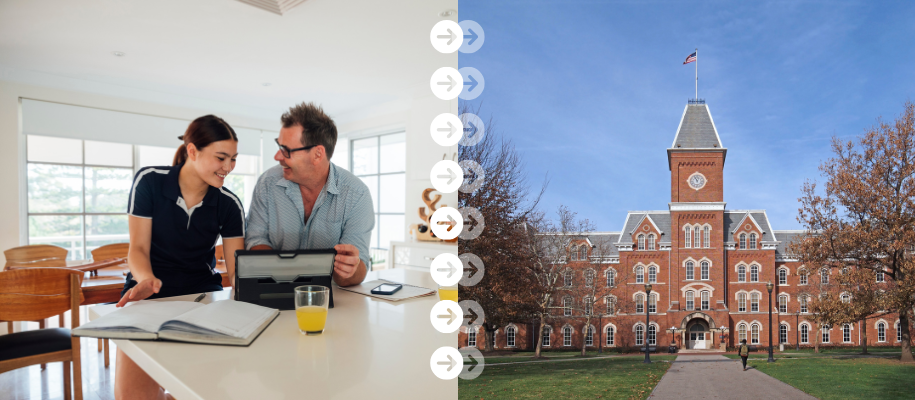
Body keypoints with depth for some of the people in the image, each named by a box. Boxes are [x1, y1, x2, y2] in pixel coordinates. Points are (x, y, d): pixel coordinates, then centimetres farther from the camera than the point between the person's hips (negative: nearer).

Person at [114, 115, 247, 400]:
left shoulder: (229, 204, -4)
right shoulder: (149, 181, -6)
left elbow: (236, 269, -4)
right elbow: (138, 248, -4)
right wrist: (147, 279, -25)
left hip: (202, 292, 1)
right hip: (151, 291, -1)